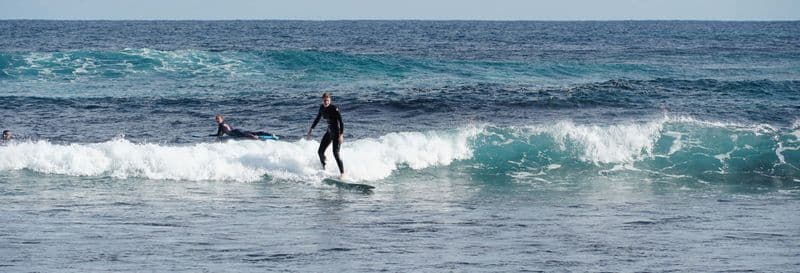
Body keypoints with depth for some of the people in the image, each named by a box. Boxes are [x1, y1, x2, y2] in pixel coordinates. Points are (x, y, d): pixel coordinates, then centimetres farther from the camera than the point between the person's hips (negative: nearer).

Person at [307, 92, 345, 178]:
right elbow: (317, 119, 15)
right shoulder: (322, 108, 0)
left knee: (336, 153, -14)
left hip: (337, 132, -7)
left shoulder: (334, 109, -20)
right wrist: (310, 130, 16)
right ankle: (324, 169, 29)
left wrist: (341, 135, -30)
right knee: (320, 152, 8)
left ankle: (342, 173, -8)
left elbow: (341, 122, -22)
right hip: (329, 132, 7)